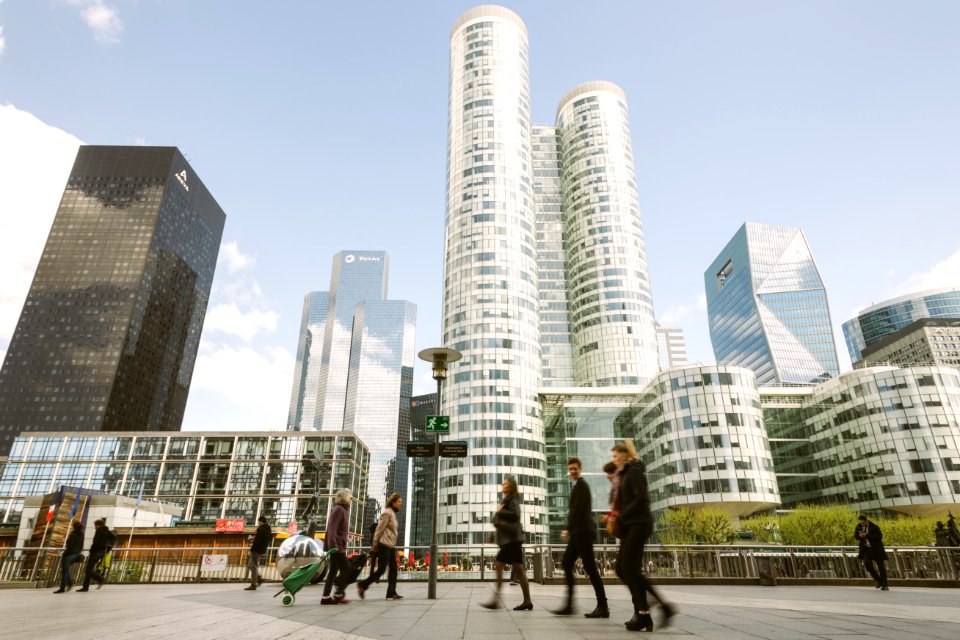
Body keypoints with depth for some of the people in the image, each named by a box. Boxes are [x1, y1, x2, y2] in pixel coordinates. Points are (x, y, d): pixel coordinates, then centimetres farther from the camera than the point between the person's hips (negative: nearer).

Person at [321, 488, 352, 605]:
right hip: (337, 546, -9)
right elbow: (332, 529, -20)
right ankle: (339, 594, 2)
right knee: (345, 570, -4)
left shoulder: (343, 509, 16)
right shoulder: (339, 509, -13)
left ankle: (326, 597, 12)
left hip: (337, 546, 9)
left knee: (333, 571, 10)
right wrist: (334, 546, -24)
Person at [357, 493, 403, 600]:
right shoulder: (387, 513, -13)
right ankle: (363, 585, 9)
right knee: (381, 569, -4)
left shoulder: (393, 513, 15)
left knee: (393, 569, 5)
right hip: (384, 545, -9)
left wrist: (394, 546, 18)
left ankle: (391, 593, 8)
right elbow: (379, 529, -15)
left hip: (391, 546, 9)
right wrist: (374, 545, -14)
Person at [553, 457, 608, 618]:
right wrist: (570, 529, 12)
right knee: (567, 563, 8)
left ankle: (602, 607, -2)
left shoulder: (581, 485, -9)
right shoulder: (578, 485, 21)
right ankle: (569, 604, 10)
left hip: (583, 531, -10)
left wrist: (568, 529, -11)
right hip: (579, 531, 10)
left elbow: (577, 509, -17)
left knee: (590, 567, -7)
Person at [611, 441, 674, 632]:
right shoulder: (623, 474, 20)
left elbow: (641, 498, -19)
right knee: (622, 569, 5)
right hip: (629, 526, 9)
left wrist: (621, 516, -15)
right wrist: (616, 517, 6)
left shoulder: (634, 471, -8)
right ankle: (662, 605, 10)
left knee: (630, 568, -9)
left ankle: (643, 615, -1)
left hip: (638, 524, -9)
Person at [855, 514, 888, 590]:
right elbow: (856, 536, 8)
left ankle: (884, 585, 11)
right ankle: (878, 580, 8)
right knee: (867, 564, -11)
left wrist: (867, 535, -29)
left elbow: (879, 536, -23)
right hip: (866, 549, 4)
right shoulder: (859, 526, 1)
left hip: (876, 549, -4)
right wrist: (860, 536, -17)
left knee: (881, 566, 0)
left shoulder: (874, 527, -13)